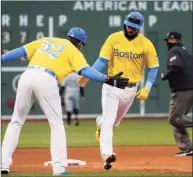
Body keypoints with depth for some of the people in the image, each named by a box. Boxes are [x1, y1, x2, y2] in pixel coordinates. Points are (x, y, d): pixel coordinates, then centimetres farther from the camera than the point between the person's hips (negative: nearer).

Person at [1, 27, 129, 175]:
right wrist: (107, 79, -11)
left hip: (27, 76, 4)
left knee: (16, 122, 16)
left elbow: (20, 51, 19)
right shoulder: (73, 51, 15)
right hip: (46, 80, -4)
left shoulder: (45, 41, 29)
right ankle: (59, 167, -2)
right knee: (57, 125, 8)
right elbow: (85, 70, -3)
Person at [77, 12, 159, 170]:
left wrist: (147, 88, -15)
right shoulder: (114, 38, -8)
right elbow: (103, 60, -10)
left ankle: (101, 123, 53)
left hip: (131, 89, 2)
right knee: (109, 120, -15)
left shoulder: (146, 44, -7)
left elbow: (153, 67, -3)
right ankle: (107, 154, -24)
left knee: (115, 121, 19)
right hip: (112, 86, -2)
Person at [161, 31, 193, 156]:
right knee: (177, 118, 13)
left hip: (182, 91, -9)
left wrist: (164, 75, -7)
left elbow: (176, 67, -23)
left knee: (174, 118, -8)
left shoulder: (174, 51, -5)